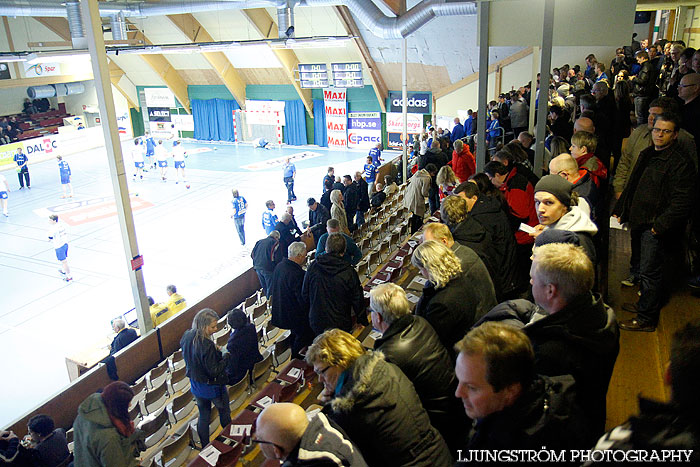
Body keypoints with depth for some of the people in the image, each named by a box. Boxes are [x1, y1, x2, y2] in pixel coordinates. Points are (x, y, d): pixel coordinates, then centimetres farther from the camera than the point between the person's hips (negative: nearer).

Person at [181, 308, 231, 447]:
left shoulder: (186, 337, -9)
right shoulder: (206, 345, -34)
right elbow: (214, 371, -28)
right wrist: (226, 356, -16)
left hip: (196, 385, 6)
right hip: (213, 387, -6)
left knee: (203, 415, 23)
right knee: (224, 412, 19)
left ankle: (204, 446, 36)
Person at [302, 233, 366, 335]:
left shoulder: (312, 267, -9)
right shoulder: (349, 272, -16)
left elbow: (305, 294, 2)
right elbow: (358, 300, -7)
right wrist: (362, 321, 8)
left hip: (316, 323, 2)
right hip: (341, 324, -2)